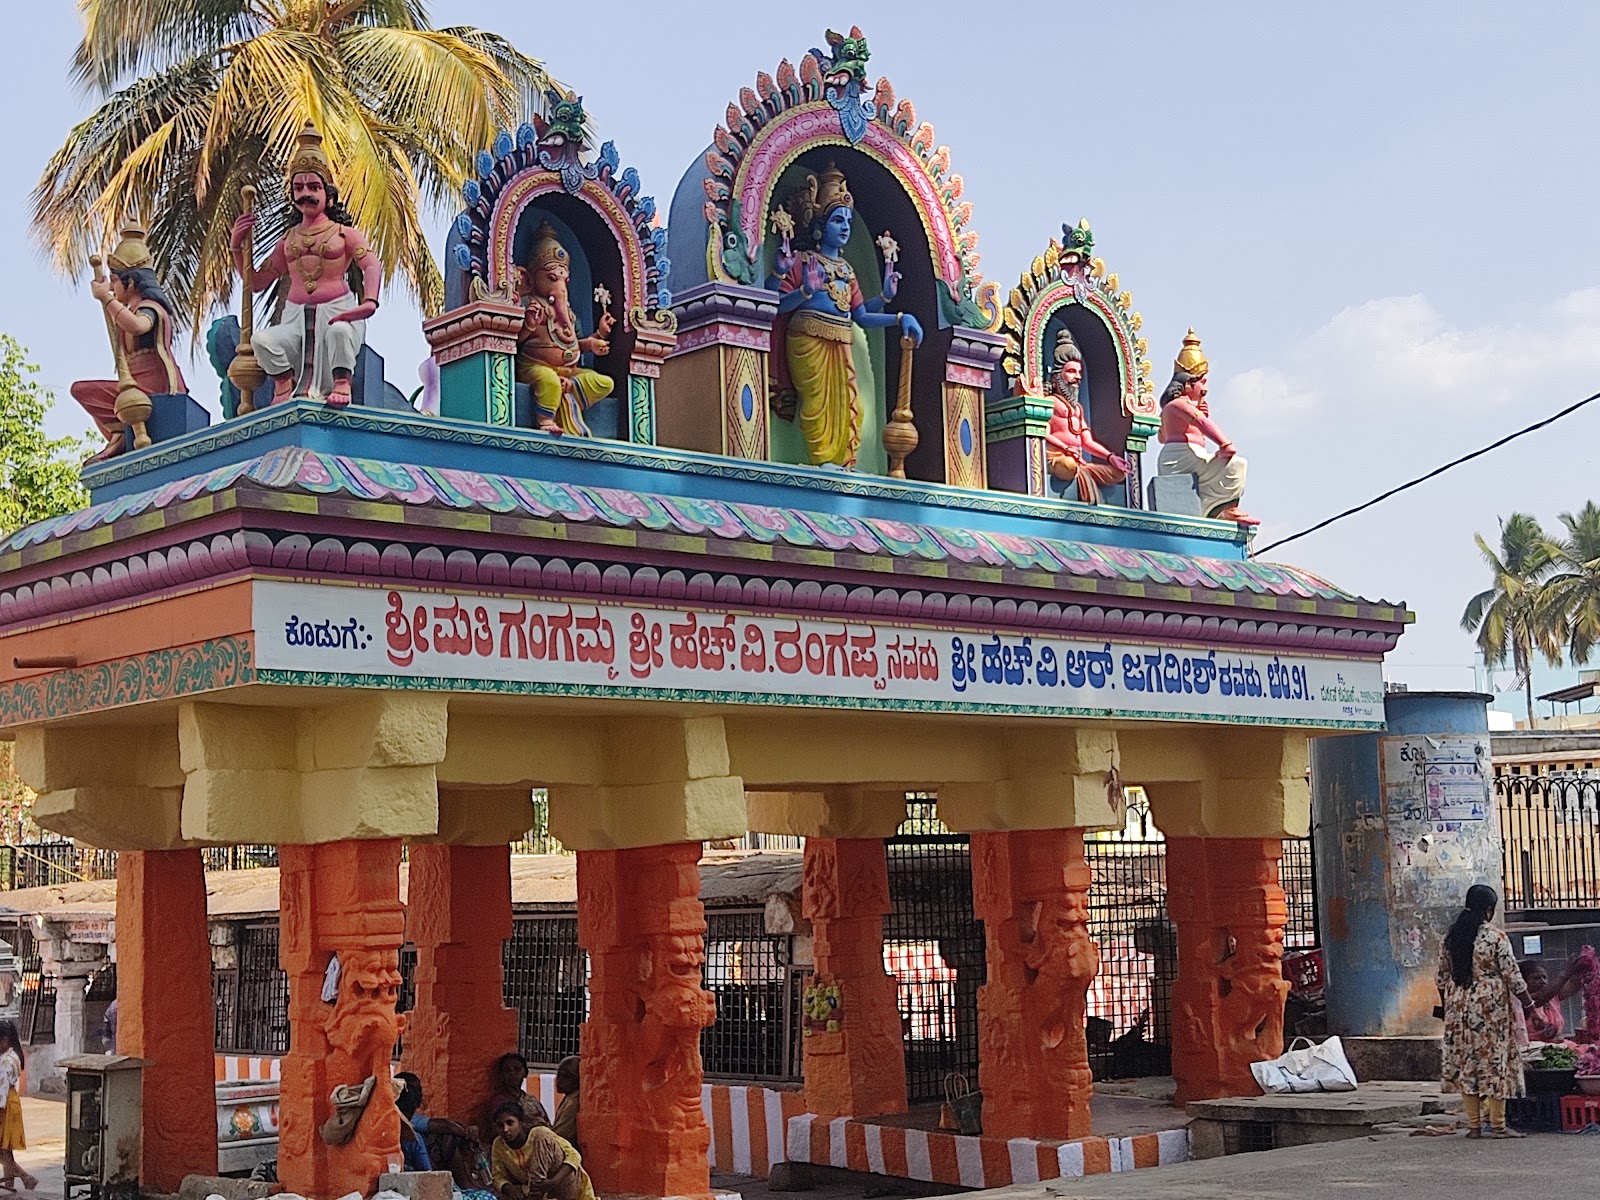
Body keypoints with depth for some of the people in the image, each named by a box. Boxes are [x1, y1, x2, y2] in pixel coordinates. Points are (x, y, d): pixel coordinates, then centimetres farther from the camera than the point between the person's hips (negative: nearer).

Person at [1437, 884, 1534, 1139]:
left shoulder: (1451, 937, 5)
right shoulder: (1496, 937, -11)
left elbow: (1443, 978, 11)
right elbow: (1512, 976, -9)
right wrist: (1529, 1003, 1)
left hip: (1459, 1009, 5)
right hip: (1491, 1008, -5)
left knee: (1466, 1061, 7)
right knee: (1494, 1060, 2)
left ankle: (1474, 1125, 9)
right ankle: (1497, 1125, 3)